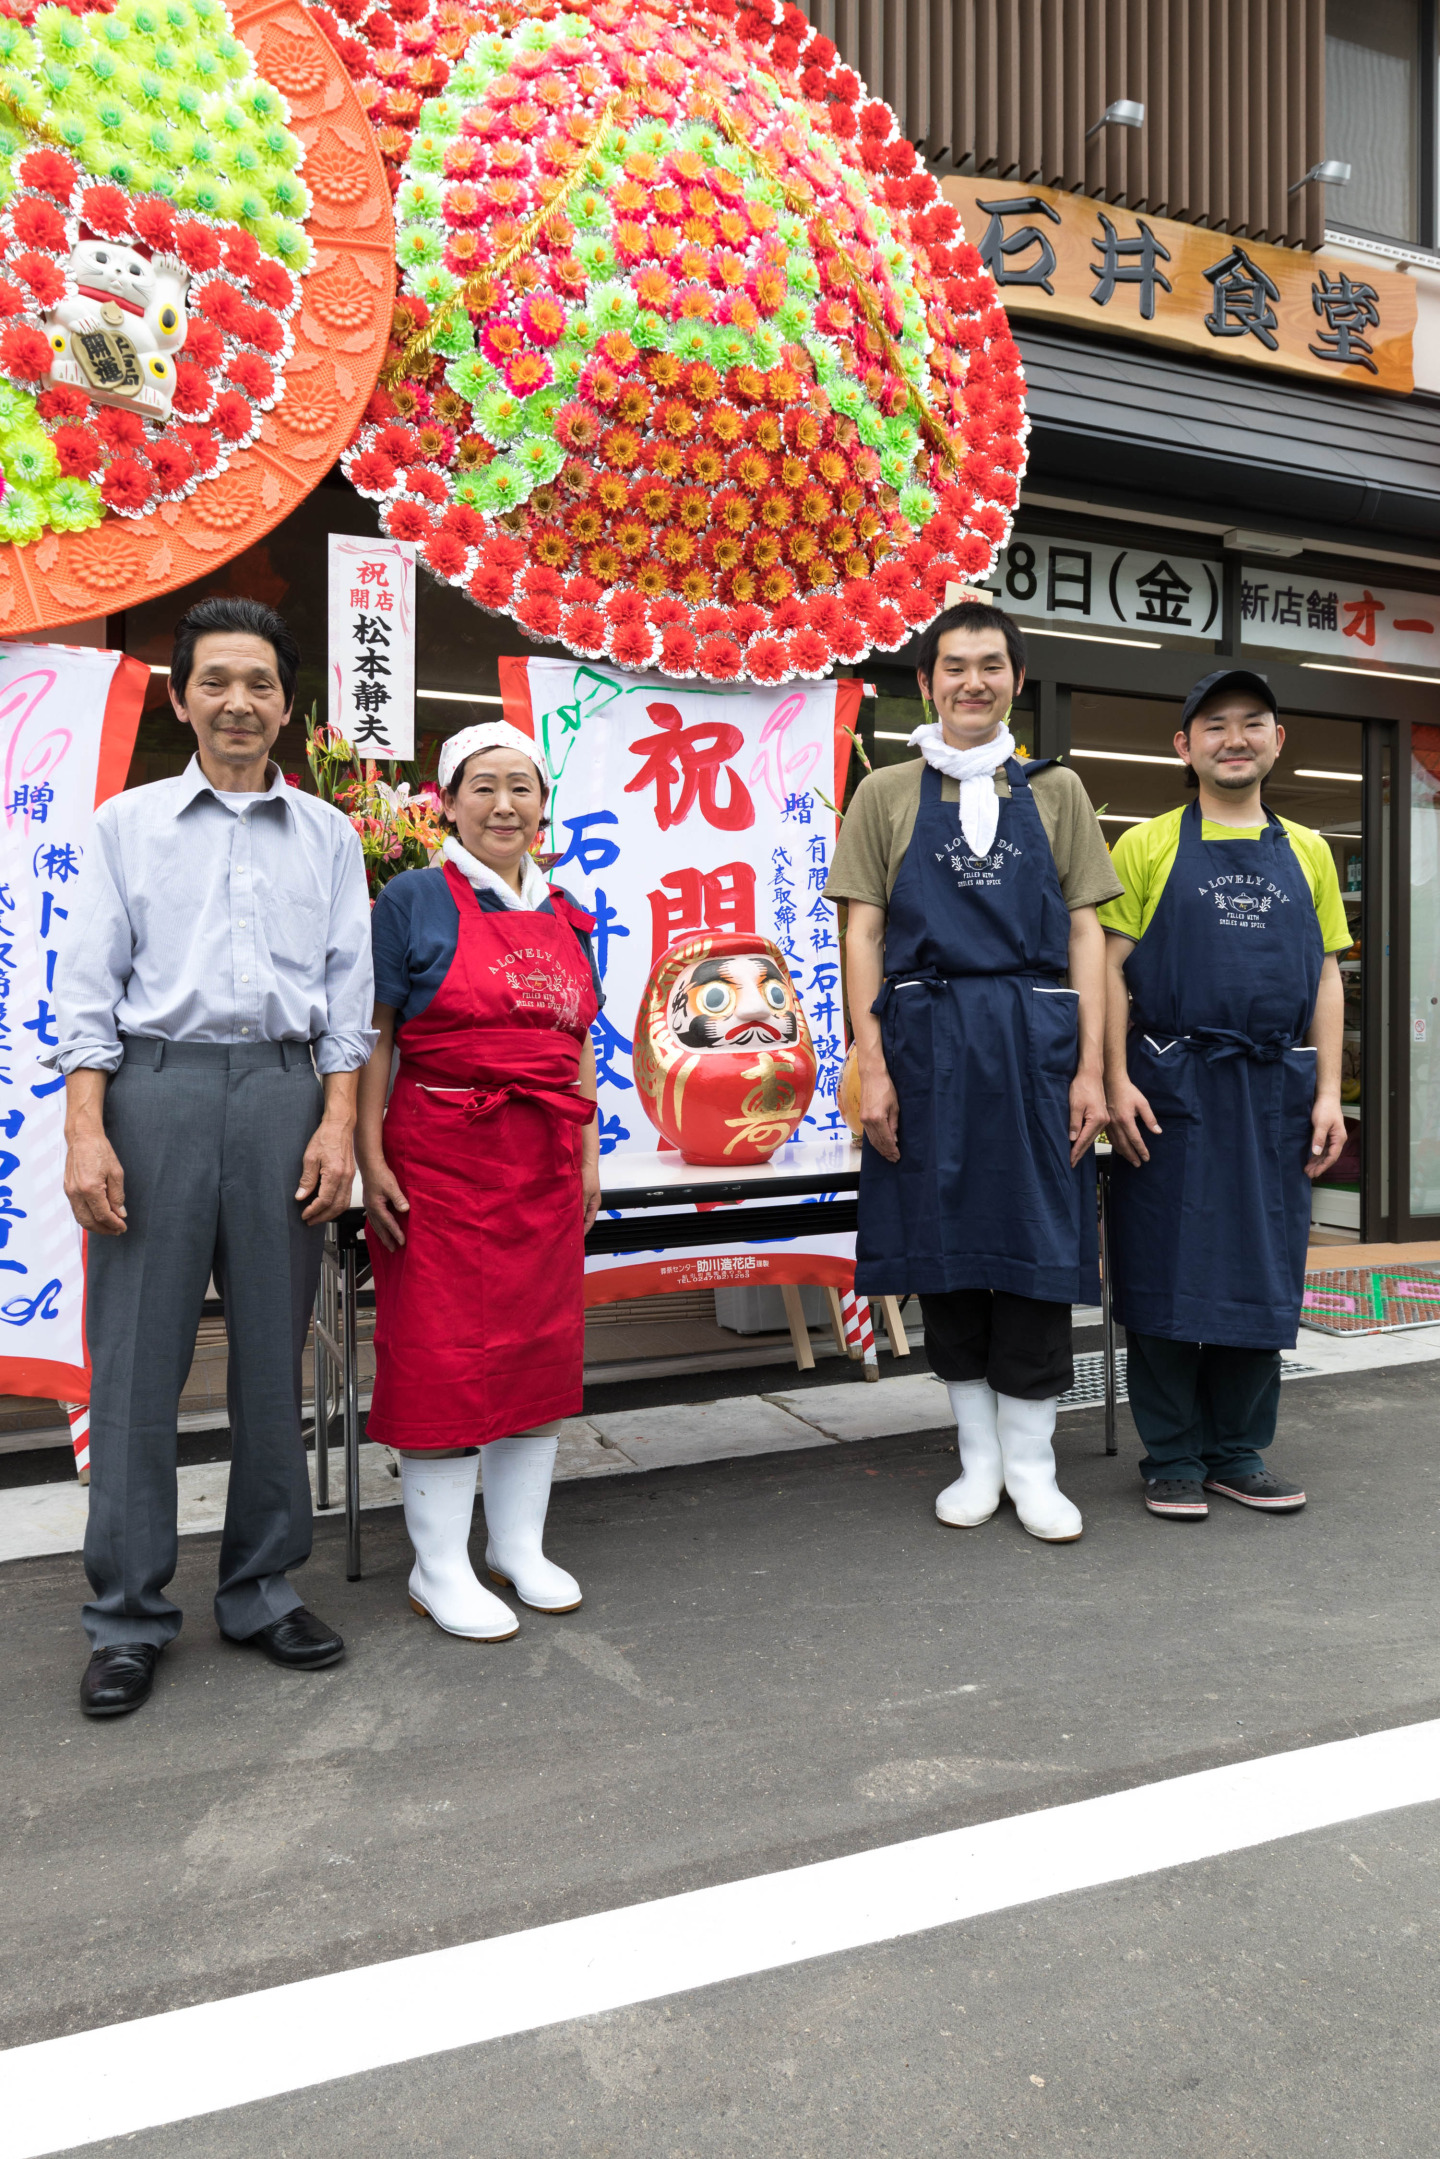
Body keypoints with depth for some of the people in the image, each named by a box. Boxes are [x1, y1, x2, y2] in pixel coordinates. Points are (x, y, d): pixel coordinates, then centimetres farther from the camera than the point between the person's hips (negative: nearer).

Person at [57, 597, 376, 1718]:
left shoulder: (327, 834, 13)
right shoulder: (128, 823, 10)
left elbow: (347, 987, 10)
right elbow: (90, 984, 5)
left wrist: (338, 1121, -1)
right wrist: (87, 1130, -5)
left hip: (285, 1090, 1)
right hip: (157, 1088, -1)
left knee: (274, 1353, 6)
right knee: (139, 1359, 1)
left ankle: (264, 1590, 21)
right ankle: (129, 1615, 13)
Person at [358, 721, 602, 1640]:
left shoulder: (566, 915, 14)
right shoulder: (416, 900, -3)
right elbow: (372, 1037, -6)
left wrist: (589, 1151, 12)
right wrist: (370, 1157, -13)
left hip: (546, 1164, 6)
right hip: (441, 1155, -6)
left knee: (542, 1343, 11)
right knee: (443, 1350, 0)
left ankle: (519, 1546, 27)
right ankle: (439, 1567, 14)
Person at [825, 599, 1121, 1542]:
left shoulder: (1055, 791, 11)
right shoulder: (887, 795, 8)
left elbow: (1085, 934, 8)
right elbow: (864, 934, 4)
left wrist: (1090, 1067, 0)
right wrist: (873, 1064, -5)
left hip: (1034, 1041, 0)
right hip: (927, 1041, 0)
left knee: (1036, 1247, 1)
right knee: (944, 1246, 5)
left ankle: (1032, 1464, 14)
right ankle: (978, 1456, 20)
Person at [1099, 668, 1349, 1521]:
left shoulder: (1306, 852, 12)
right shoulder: (1148, 845, 3)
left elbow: (1326, 976, 13)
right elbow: (1112, 968, -1)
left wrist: (1328, 1091, 4)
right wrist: (1117, 1082, -10)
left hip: (1275, 1095, 4)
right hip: (1172, 1090, -3)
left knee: (1264, 1275, 8)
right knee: (1166, 1272, 1)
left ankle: (1241, 1451, 22)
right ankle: (1173, 1458, 13)